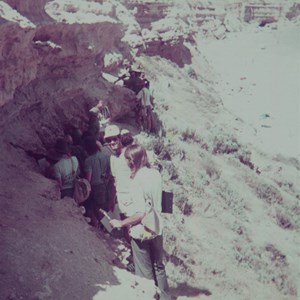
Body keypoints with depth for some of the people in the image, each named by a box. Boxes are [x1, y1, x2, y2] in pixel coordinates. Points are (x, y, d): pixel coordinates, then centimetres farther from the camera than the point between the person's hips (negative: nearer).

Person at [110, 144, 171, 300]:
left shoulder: (137, 181, -23)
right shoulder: (155, 174, -3)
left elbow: (140, 214, -24)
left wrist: (121, 223, -14)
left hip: (141, 232, -7)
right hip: (157, 229, 7)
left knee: (145, 272, 11)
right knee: (158, 266, 24)